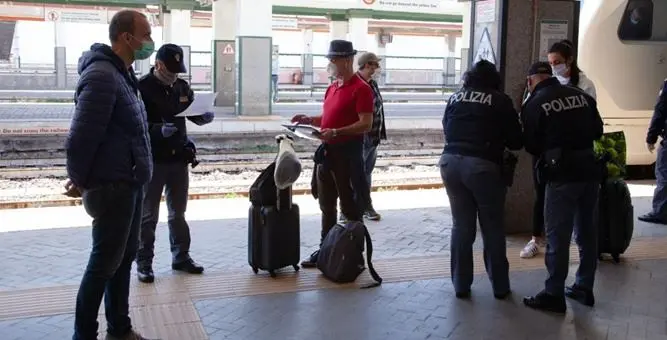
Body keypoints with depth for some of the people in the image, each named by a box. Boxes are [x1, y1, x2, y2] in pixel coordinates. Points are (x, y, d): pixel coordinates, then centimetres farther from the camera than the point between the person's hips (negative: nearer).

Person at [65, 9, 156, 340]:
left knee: (124, 257, 16)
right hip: (112, 186, -9)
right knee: (104, 263, 1)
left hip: (130, 183, 9)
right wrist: (80, 180, -10)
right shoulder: (101, 76, -19)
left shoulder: (123, 74, 12)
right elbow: (82, 134, -22)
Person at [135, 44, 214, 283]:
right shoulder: (142, 88, -12)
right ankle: (144, 262, 14)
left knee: (178, 212, 15)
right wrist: (158, 130, -33)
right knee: (148, 215, 4)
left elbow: (193, 113, 16)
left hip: (179, 158, 6)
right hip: (152, 160, -6)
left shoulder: (182, 87, 7)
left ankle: (181, 257, 26)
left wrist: (205, 117, -7)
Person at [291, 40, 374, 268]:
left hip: (347, 153, -9)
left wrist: (336, 132, -27)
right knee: (327, 205, 14)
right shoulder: (332, 88, 15)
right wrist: (309, 120, 6)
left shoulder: (361, 89, -13)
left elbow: (366, 124, -19)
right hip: (327, 151, 9)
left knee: (349, 206, 0)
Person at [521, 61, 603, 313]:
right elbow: (598, 131, 13)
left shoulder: (534, 104, -6)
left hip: (562, 173, -6)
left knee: (557, 236, 0)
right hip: (590, 169, 6)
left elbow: (531, 146, -2)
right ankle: (585, 288, 26)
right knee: (587, 231, 15)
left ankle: (554, 294, 5)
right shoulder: (581, 95, 7)